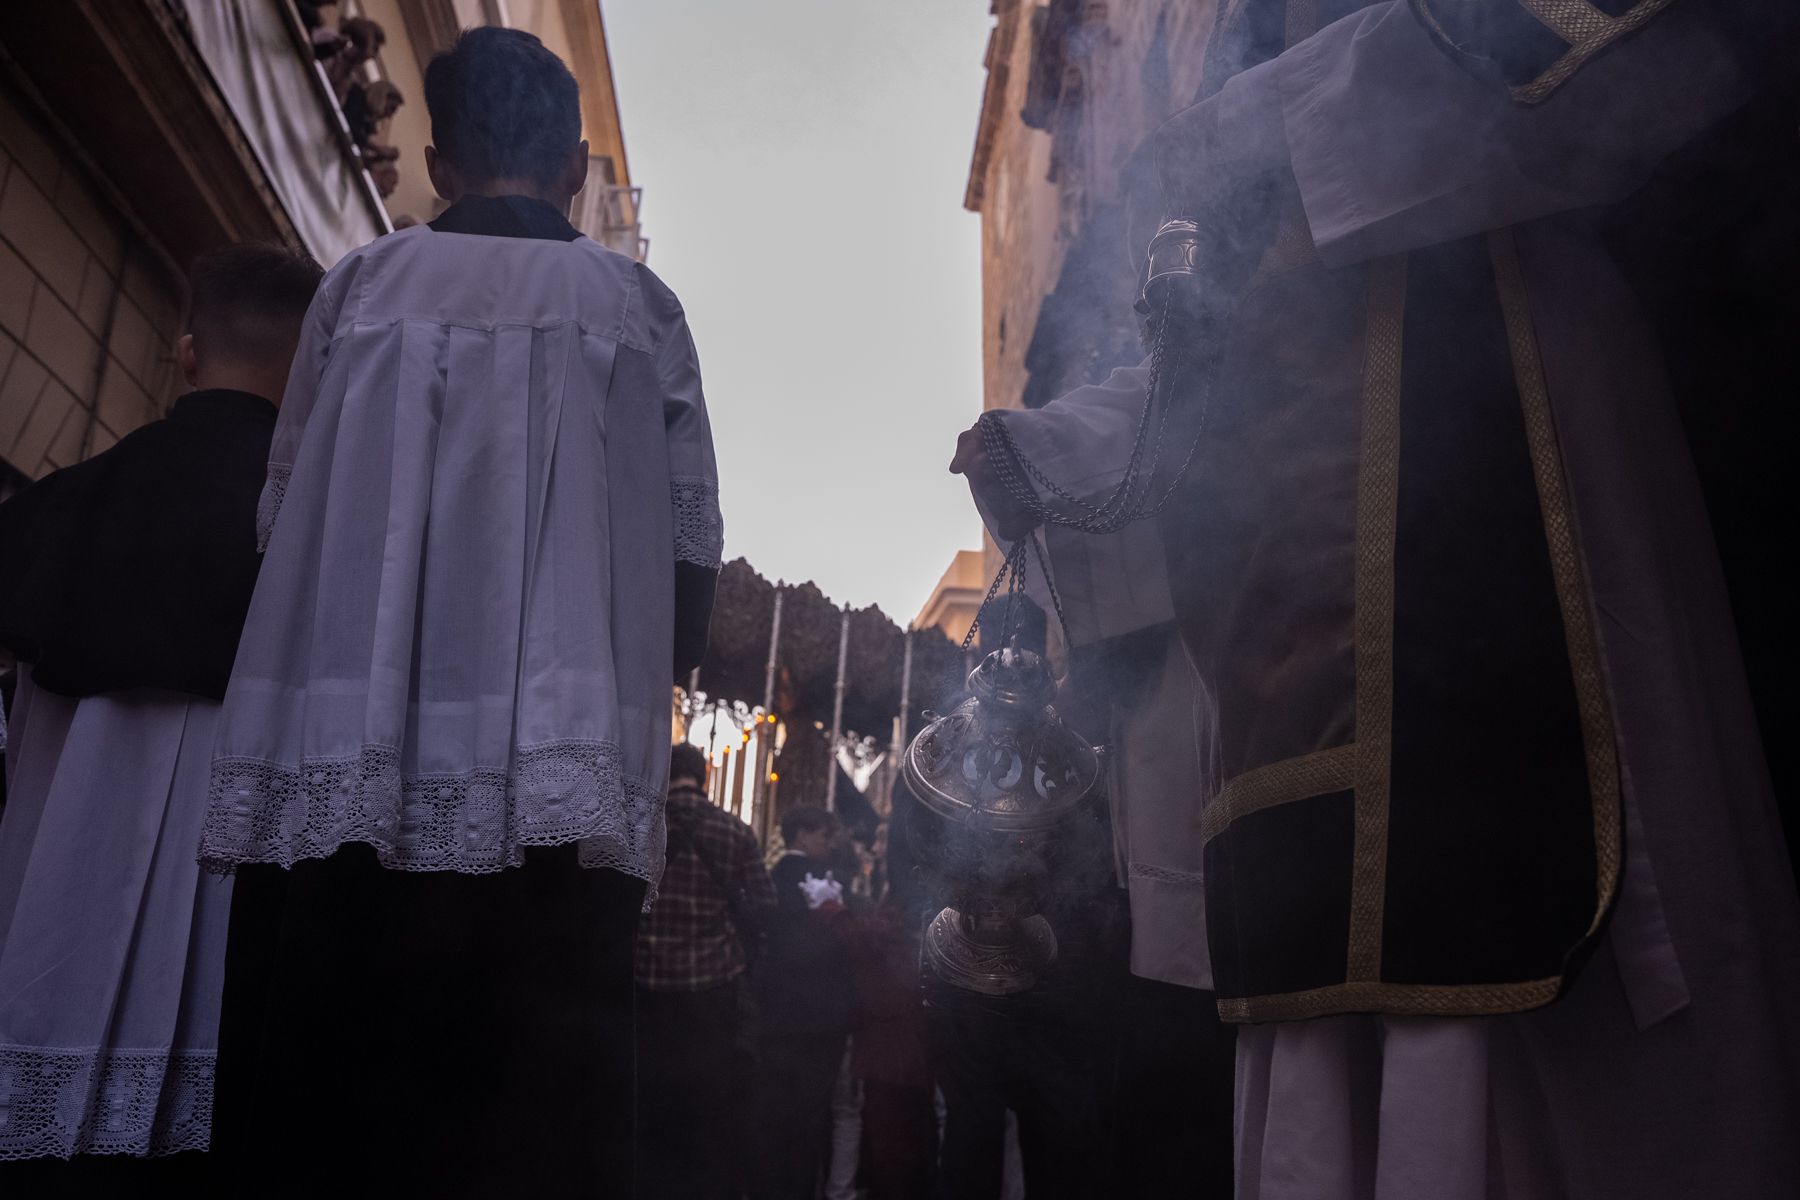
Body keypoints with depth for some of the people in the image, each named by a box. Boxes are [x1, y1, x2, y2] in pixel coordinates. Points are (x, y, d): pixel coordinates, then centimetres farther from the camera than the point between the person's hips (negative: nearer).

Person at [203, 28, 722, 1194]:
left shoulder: (360, 285, 9)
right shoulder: (639, 307, 7)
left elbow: (284, 506, 12)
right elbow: (691, 546, 4)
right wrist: (644, 679, 20)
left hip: (345, 778, 2)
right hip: (561, 798, -1)